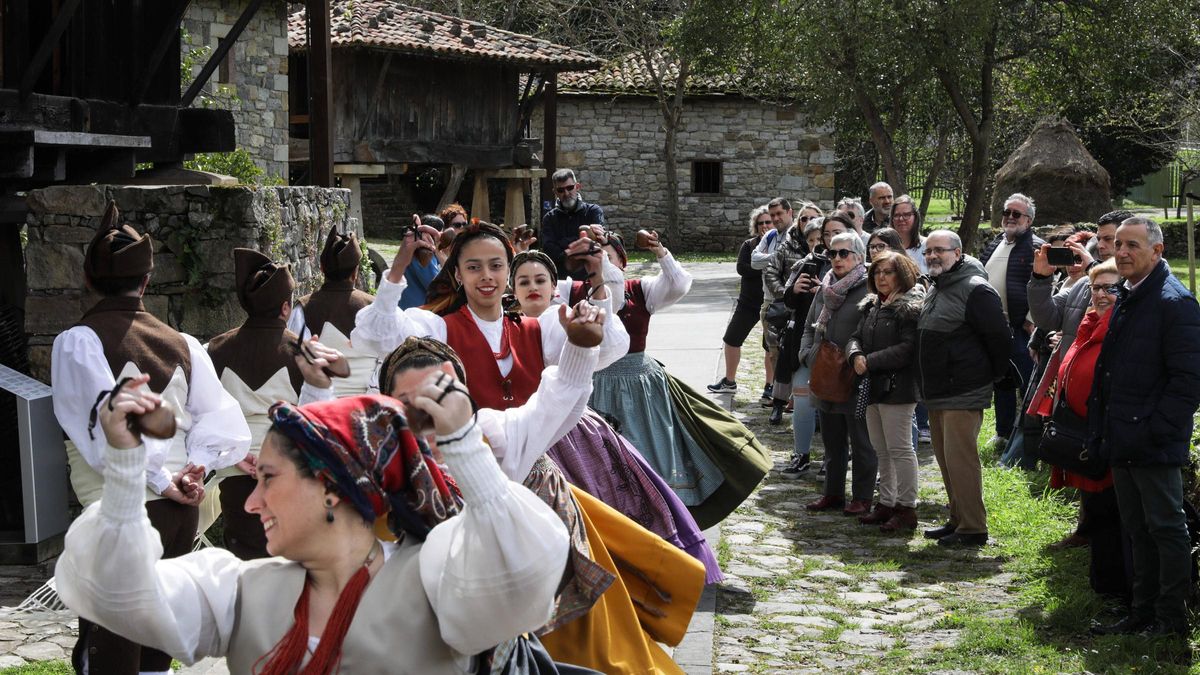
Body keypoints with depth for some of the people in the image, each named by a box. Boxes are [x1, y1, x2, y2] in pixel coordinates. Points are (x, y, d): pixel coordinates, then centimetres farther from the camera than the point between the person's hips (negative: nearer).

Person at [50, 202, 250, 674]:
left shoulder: (79, 341, -8)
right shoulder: (182, 344, 6)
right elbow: (219, 418, 5)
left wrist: (159, 480, -12)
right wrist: (194, 467, 1)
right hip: (181, 512, 5)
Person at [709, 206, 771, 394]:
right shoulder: (748, 245, 1)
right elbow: (741, 268, -13)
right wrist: (766, 269, -18)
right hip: (748, 302, 3)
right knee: (731, 339, 8)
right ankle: (729, 381, 23)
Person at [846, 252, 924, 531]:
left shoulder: (910, 307, -10)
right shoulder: (872, 306, 16)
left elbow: (907, 348, -19)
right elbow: (856, 337, 15)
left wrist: (870, 361, -17)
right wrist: (856, 356, -9)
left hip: (897, 387, -9)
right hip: (872, 387, 9)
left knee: (899, 448, -5)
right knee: (881, 449, 14)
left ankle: (906, 508, 1)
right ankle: (886, 503, 23)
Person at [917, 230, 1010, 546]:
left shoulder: (976, 289, -15)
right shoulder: (935, 289, 16)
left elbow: (1000, 337, -16)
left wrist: (993, 376, -6)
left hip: (964, 393, -10)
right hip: (936, 392, 10)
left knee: (960, 458, -10)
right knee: (945, 458, 14)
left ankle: (973, 528, -3)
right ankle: (958, 519, 24)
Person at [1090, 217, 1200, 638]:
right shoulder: (1127, 300, 14)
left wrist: (1155, 429, -20)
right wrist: (1102, 428, 14)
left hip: (1155, 445, -9)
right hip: (1123, 443, 9)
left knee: (1166, 528, 1)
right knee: (1138, 530, 15)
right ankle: (1143, 610, 25)